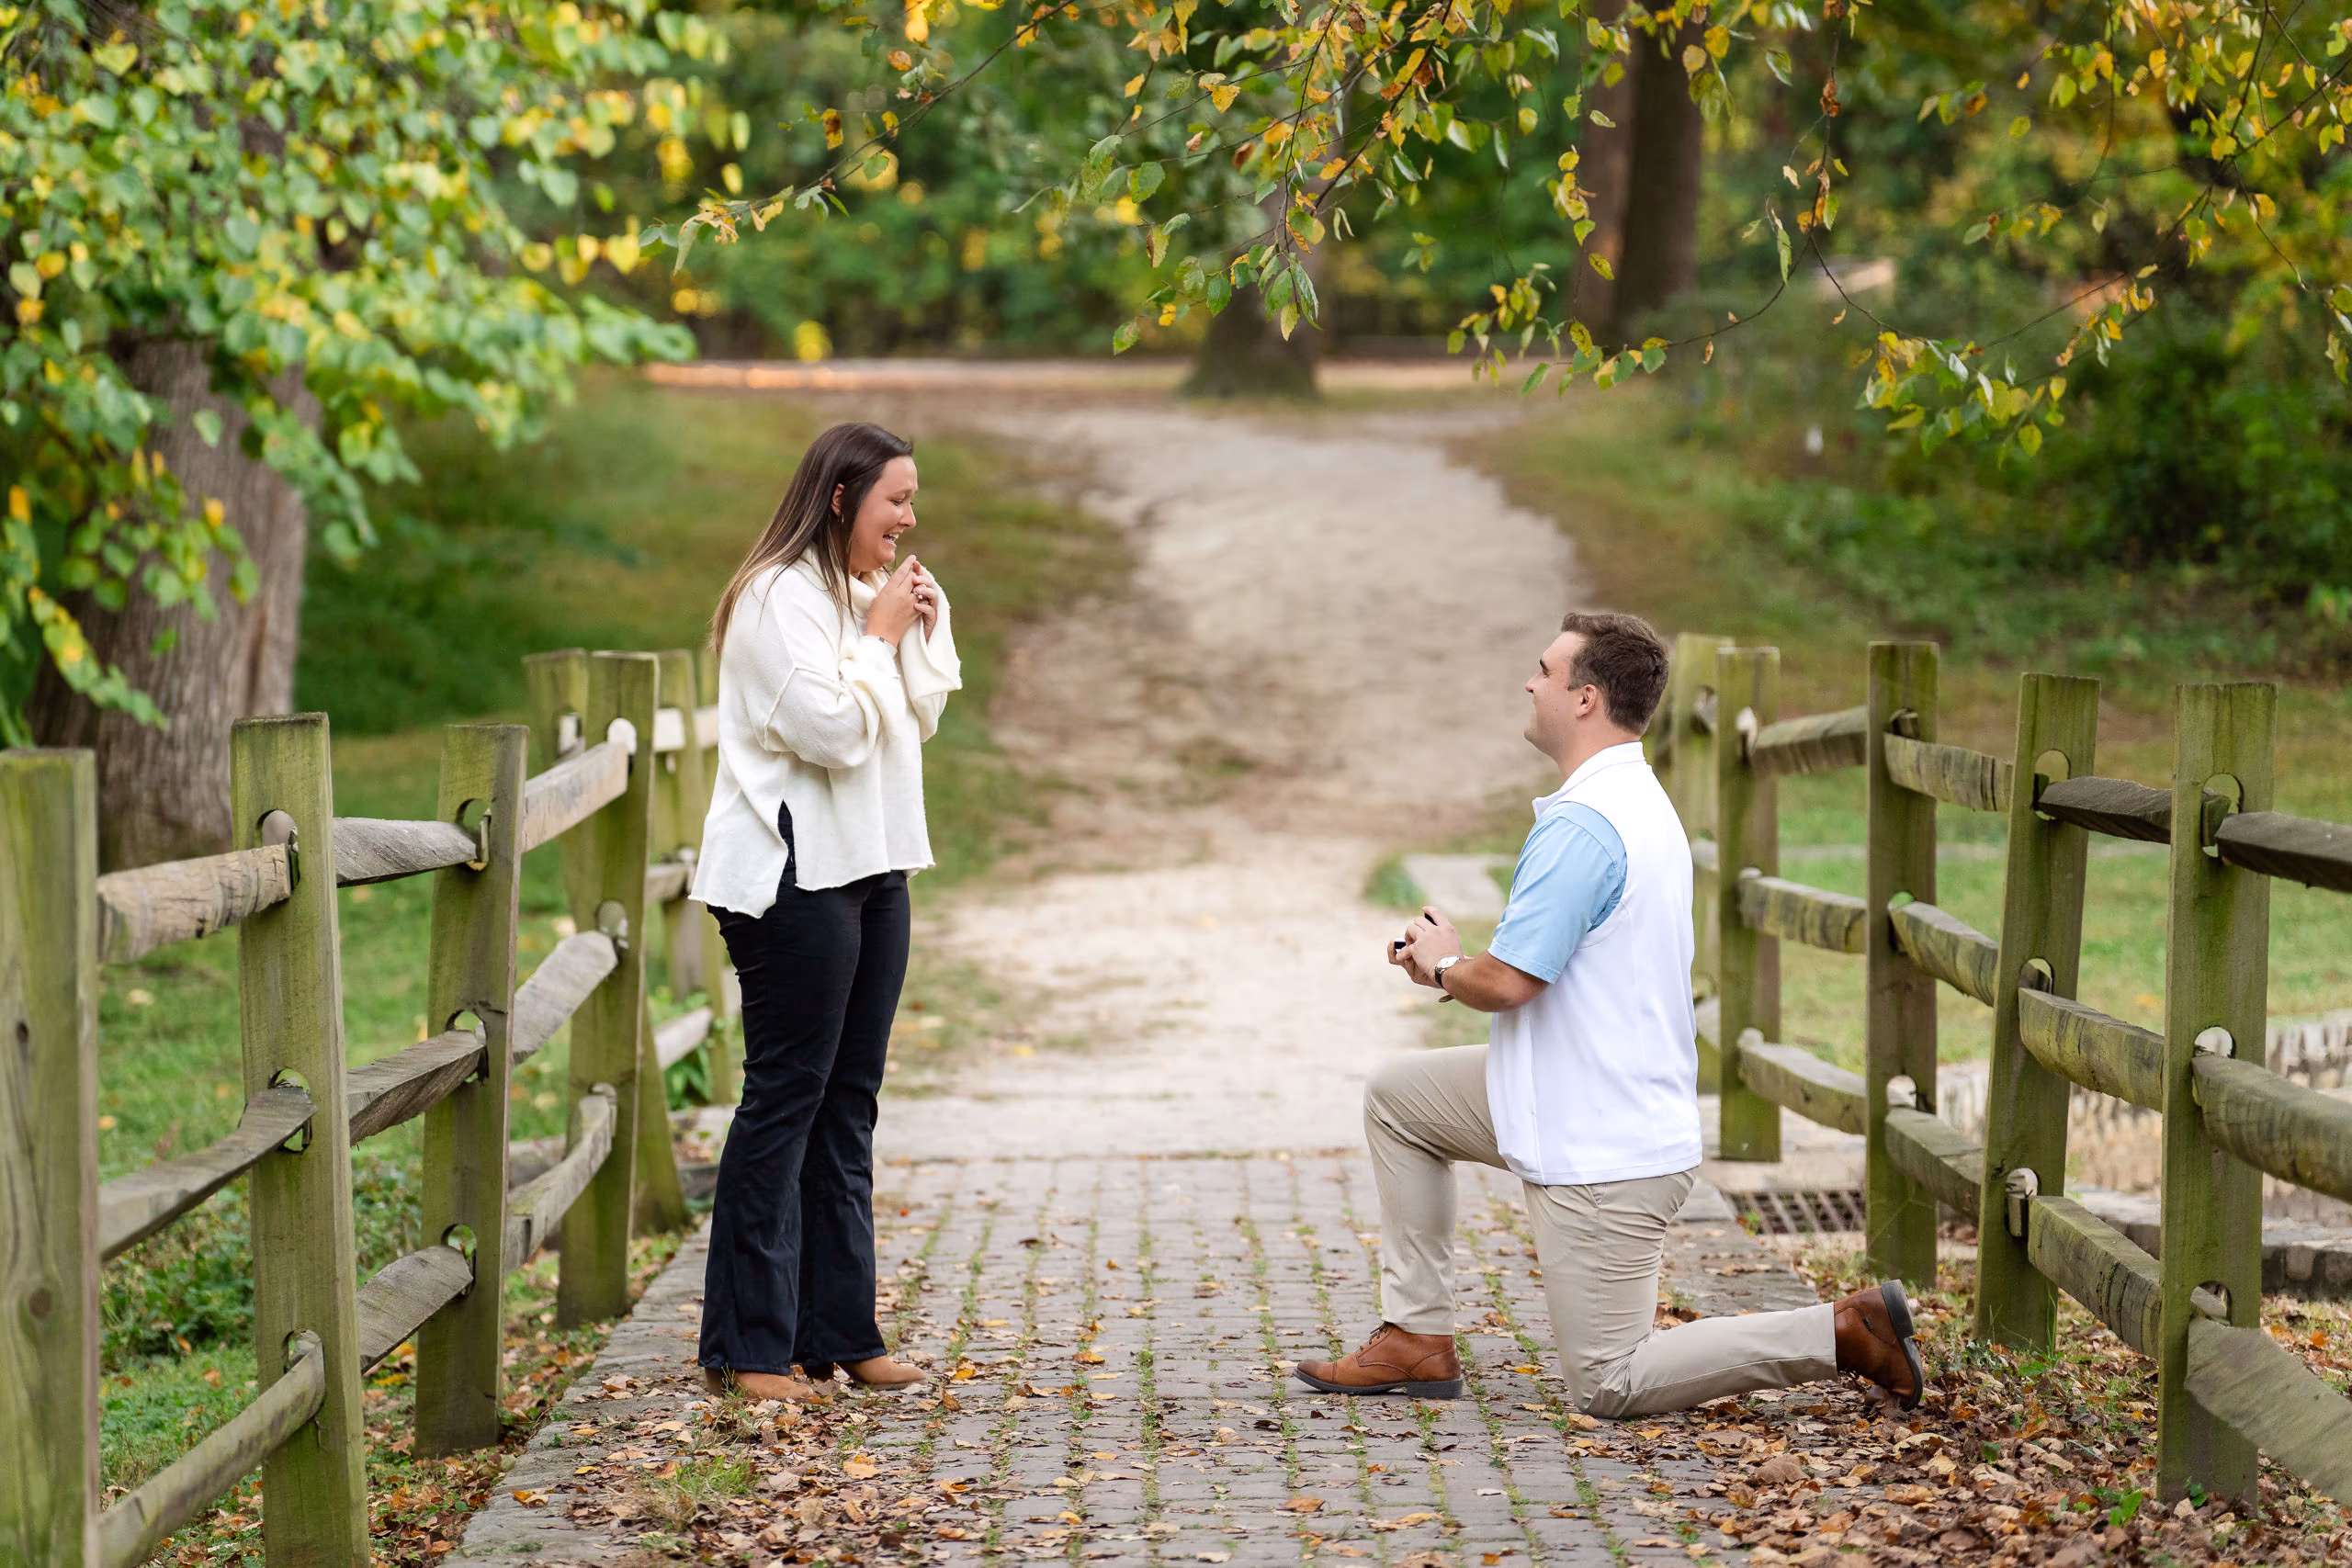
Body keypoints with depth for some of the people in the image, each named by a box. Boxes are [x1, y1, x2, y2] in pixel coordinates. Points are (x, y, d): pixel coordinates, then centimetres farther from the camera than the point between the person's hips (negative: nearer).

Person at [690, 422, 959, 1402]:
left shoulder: (861, 594, 17)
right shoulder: (779, 596, -13)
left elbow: (917, 721, 19)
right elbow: (836, 728, -21)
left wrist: (923, 626, 5)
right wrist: (880, 633, -10)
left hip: (870, 869, 9)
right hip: (793, 874, -9)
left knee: (848, 1102, 10)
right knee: (785, 1098, -7)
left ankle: (837, 1330, 15)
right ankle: (745, 1348, -2)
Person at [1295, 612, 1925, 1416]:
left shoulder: (1582, 826, -23)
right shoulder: (1640, 802, 11)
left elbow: (1506, 983, -25)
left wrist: (1445, 967, -3)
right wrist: (1452, 963, 8)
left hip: (1604, 1152, -10)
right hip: (1573, 1103, 10)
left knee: (1607, 1385, -3)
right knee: (1396, 1093, 16)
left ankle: (1845, 1330, -4)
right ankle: (1418, 1338, 17)